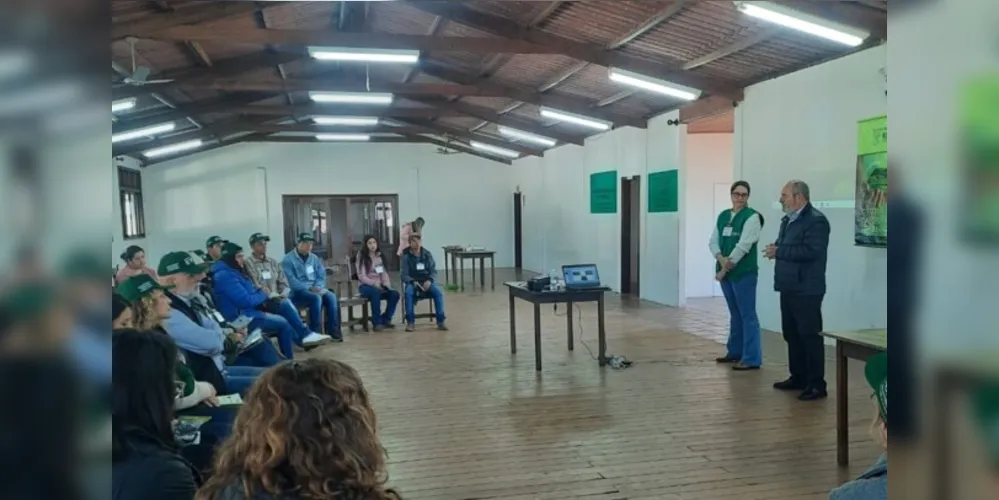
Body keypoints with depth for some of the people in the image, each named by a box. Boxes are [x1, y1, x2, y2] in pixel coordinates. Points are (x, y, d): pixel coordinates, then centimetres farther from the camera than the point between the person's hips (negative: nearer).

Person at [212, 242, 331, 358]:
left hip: (250, 310, 10)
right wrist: (264, 295, -9)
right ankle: (288, 361, 4)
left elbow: (251, 290, 19)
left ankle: (304, 336, 6)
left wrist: (263, 296, -3)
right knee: (283, 323, -7)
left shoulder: (234, 271, 12)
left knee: (285, 304, 4)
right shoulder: (225, 276, -22)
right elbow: (246, 301, -27)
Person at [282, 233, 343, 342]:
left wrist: (317, 288, -12)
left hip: (314, 289, 6)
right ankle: (316, 333, -27)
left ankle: (333, 331, -17)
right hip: (297, 292, -5)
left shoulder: (314, 258, 14)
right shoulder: (288, 259, -6)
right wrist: (309, 289, -23)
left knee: (331, 297, -23)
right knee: (316, 298, -34)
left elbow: (322, 276, 9)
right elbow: (291, 281, -16)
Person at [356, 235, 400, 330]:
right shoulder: (362, 256, -4)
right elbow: (361, 276, -12)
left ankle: (386, 319, -7)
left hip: (379, 285, 5)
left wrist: (386, 284, -8)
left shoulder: (379, 256, 13)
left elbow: (384, 273, 11)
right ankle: (377, 322, -27)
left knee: (395, 294, -21)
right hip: (366, 286, -5)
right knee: (376, 293, -38)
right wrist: (374, 283, -23)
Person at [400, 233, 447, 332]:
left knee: (438, 292, -29)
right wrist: (413, 282, -27)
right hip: (412, 282, -1)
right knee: (408, 292, -36)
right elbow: (404, 275, -7)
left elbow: (434, 271, 0)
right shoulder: (406, 257, -3)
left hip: (427, 281, 2)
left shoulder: (427, 254, 2)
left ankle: (440, 321, -21)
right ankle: (410, 322, -24)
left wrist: (429, 280, -21)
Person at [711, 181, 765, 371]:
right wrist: (720, 259, -13)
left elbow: (743, 246, -16)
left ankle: (752, 359, 0)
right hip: (725, 271, 7)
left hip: (744, 272, -7)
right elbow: (713, 241, 7)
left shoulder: (752, 217, -8)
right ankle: (735, 351, 29)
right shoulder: (723, 216, 12)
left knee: (747, 315, -4)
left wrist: (725, 268, -16)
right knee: (735, 314, 18)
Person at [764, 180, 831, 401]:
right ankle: (798, 377, 26)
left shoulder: (816, 220, -14)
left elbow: (811, 251, -26)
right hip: (789, 288, 10)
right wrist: (775, 249, -3)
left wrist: (779, 251, -20)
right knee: (792, 335, 15)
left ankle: (817, 384, 4)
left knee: (810, 336, -3)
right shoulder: (788, 220, 16)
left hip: (807, 290, -9)